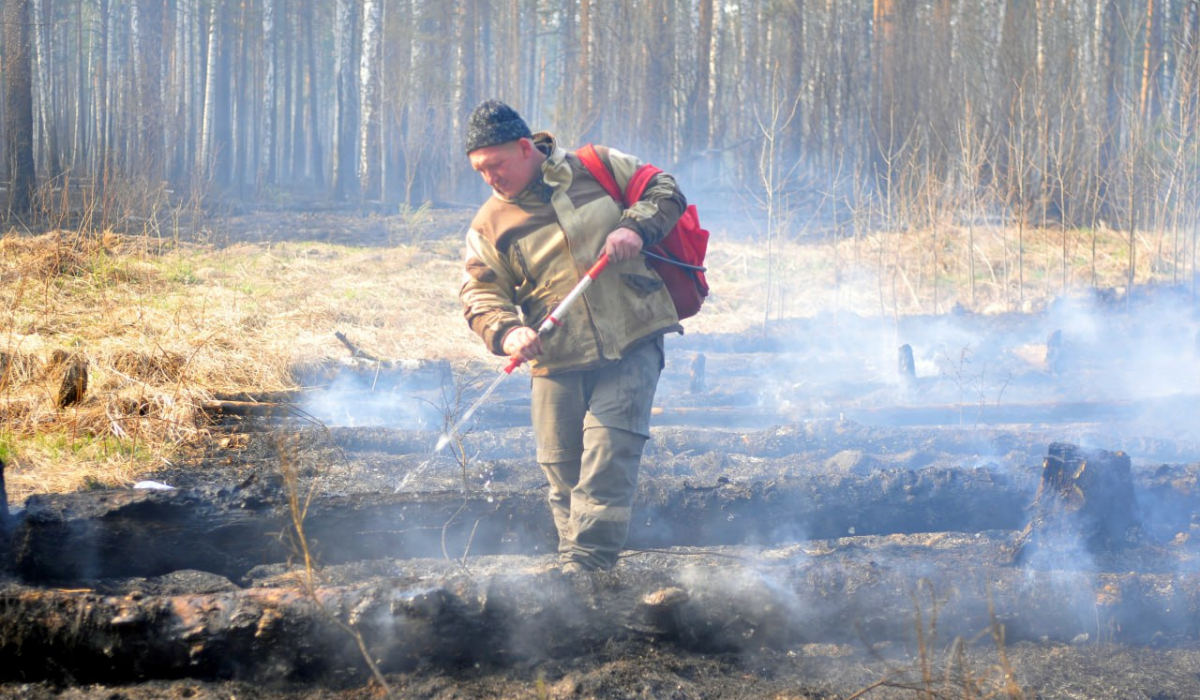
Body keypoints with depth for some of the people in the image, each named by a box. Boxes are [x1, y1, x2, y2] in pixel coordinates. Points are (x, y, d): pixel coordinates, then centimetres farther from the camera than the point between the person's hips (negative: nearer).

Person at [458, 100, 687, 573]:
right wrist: (506, 331, -21)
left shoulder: (598, 169, 4)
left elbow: (664, 192, 9)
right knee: (563, 472, 5)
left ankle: (584, 570, -13)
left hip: (633, 345, -3)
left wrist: (635, 228, -11)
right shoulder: (490, 224, 6)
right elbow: (480, 293, 0)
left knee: (607, 460, -13)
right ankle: (572, 560, 19)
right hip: (558, 363, 3)